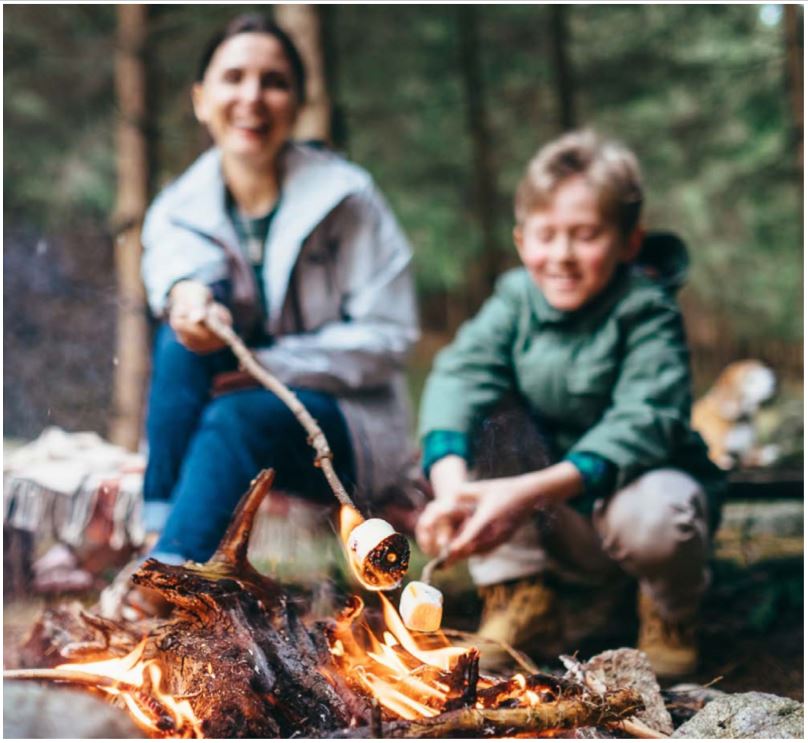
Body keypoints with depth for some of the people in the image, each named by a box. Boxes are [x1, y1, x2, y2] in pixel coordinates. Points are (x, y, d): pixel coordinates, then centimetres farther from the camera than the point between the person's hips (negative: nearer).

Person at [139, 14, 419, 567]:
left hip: (347, 427, -3)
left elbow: (390, 336, -10)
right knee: (194, 312, -25)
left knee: (237, 418, -34)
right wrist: (184, 290, -48)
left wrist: (275, 365, -19)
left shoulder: (345, 198, -7)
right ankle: (158, 533, -31)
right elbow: (171, 260, -23)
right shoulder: (178, 211, 2)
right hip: (222, 401, 3)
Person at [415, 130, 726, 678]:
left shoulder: (648, 313, -17)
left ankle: (673, 613, 1)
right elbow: (459, 375, -23)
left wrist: (531, 491, -46)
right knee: (482, 415, -20)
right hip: (553, 526, 3)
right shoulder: (516, 299, -6)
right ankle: (521, 599, -6)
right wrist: (451, 485, -43)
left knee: (649, 515, -37)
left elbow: (643, 422, -32)